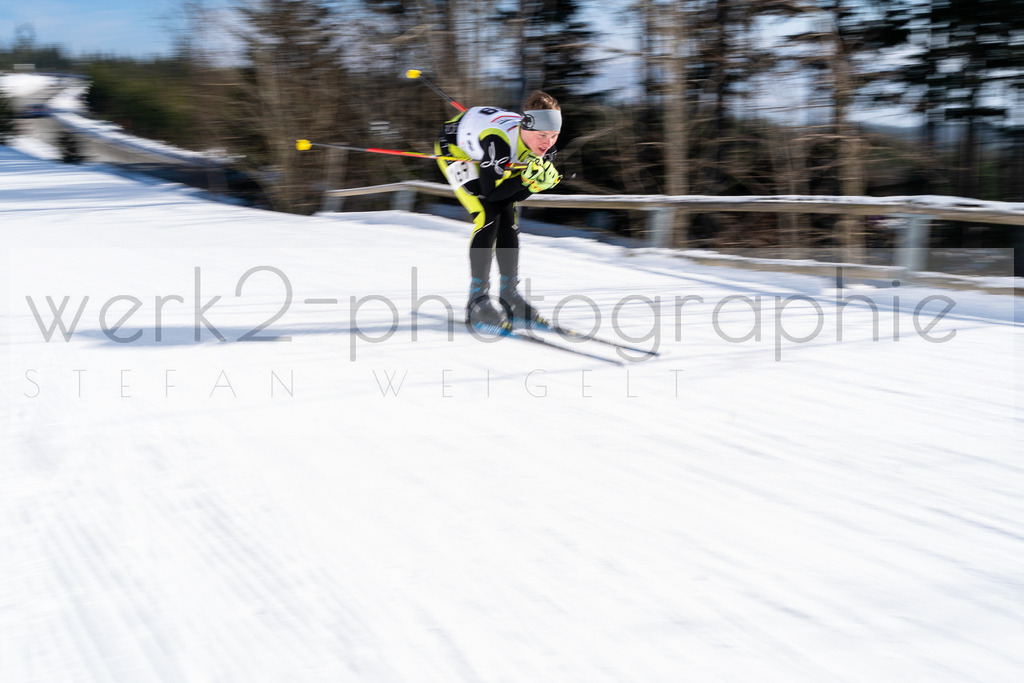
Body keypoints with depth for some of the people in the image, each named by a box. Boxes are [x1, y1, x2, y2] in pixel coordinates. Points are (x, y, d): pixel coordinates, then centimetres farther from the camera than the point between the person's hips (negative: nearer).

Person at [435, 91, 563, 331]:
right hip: (454, 147, -7)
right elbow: (490, 192, -33)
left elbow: (517, 194, -12)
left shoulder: (544, 145, -22)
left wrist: (536, 182, -31)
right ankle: (478, 300, -16)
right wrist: (524, 178, -40)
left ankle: (509, 295, 7)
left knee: (508, 217, -2)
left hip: (486, 156, 7)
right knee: (488, 215, -19)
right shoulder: (499, 140, -42)